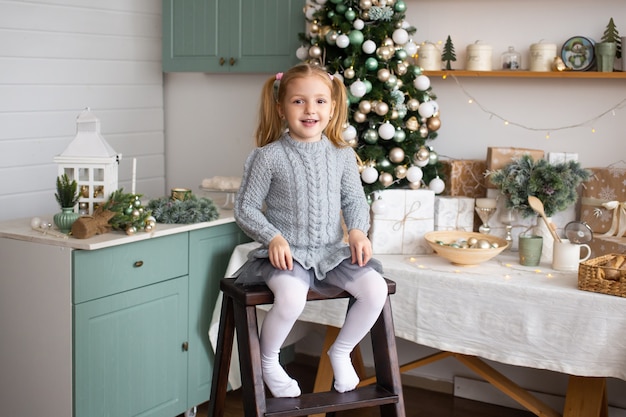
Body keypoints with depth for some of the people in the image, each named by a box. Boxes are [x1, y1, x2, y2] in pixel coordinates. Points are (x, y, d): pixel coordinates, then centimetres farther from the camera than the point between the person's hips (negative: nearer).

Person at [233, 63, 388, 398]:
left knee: (376, 288, -17)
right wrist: (273, 237, -17)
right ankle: (267, 361, -1)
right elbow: (245, 208, -2)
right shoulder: (269, 156, -6)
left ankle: (341, 352, 10)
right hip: (286, 253, -4)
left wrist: (357, 230, -6)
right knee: (292, 298, -34)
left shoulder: (342, 155, 5)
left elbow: (354, 199, 14)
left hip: (332, 251, 4)